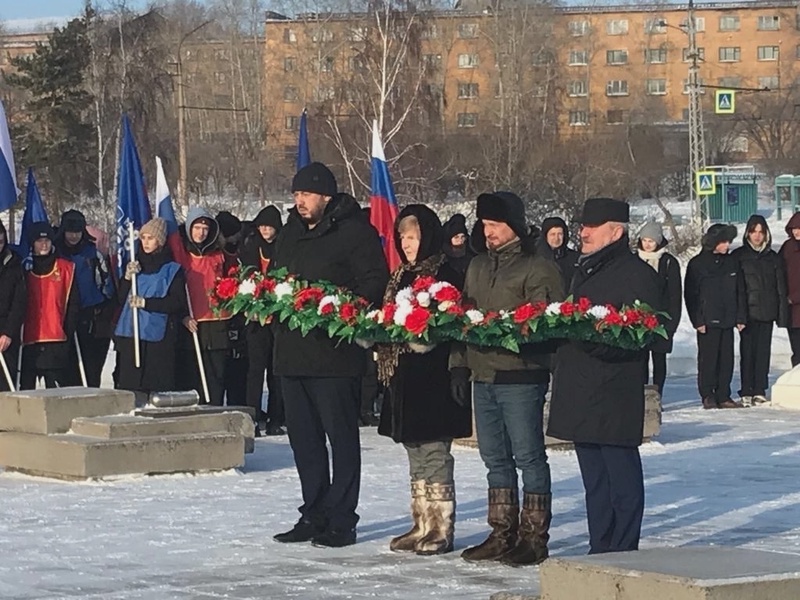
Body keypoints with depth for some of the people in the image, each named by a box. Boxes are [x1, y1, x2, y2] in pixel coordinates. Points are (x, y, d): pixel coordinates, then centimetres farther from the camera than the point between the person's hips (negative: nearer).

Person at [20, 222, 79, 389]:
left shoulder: (66, 269, 6)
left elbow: (73, 304, 6)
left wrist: (69, 332, -2)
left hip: (56, 340, -1)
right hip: (29, 340, 1)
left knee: (56, 386, -4)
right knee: (26, 386, 2)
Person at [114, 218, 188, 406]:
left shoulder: (172, 269, 2)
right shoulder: (136, 266, 17)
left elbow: (177, 303, -7)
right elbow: (122, 299, 12)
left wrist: (145, 303, -14)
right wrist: (127, 278, -5)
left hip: (158, 337, -4)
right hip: (132, 335, 4)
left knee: (158, 388, -9)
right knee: (132, 386, -1)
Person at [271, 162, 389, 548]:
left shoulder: (354, 231, -6)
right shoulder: (290, 234, 18)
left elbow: (374, 284, -12)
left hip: (335, 353, -8)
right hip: (292, 351, 8)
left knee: (341, 436, -1)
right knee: (303, 437, 12)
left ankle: (341, 520, 2)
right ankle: (314, 514, 21)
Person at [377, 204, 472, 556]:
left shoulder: (445, 276, -10)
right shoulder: (401, 277, 16)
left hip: (433, 381, -9)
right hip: (404, 378, 9)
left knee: (434, 453, -4)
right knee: (416, 455, 13)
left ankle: (441, 530, 1)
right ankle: (422, 526, 19)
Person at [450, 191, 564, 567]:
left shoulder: (537, 268, -7)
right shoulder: (477, 267, 17)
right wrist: (459, 363, 13)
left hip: (521, 377, -8)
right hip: (482, 376, 8)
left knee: (528, 457, -3)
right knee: (495, 458, 12)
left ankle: (533, 537, 2)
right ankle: (502, 535, 20)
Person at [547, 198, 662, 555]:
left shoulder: (637, 274, -9)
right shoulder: (584, 272, 20)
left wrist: (590, 337, -25)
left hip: (615, 395, -9)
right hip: (580, 393, 9)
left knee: (622, 477, -4)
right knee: (594, 478, 13)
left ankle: (623, 553, 0)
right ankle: (600, 549, 19)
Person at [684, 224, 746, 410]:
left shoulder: (732, 262, 12)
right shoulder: (697, 264, -3)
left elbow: (740, 292, 15)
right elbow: (690, 295, -4)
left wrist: (740, 317, 8)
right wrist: (698, 321, -10)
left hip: (727, 320, 5)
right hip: (708, 322, -5)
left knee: (726, 359, 4)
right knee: (708, 359, -3)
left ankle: (723, 396, 9)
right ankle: (708, 396, 4)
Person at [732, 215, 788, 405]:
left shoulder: (773, 258, 11)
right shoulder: (738, 256, 2)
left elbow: (781, 288, 11)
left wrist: (783, 315, 3)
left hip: (767, 311, 3)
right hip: (747, 312, -3)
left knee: (763, 352, 3)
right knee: (748, 351, -4)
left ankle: (760, 391, 8)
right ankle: (746, 392, -1)